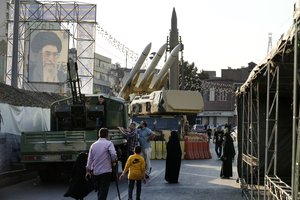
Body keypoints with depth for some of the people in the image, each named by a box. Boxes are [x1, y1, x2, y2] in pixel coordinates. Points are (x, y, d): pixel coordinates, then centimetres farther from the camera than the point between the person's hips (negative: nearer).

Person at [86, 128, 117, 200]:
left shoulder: (93, 145, 8)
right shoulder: (108, 143, -7)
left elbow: (89, 159, 9)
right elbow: (114, 155, -20)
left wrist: (88, 171, 15)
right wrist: (113, 161, 0)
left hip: (96, 172, 5)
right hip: (106, 171, -5)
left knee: (100, 191, 18)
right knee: (103, 192, -6)